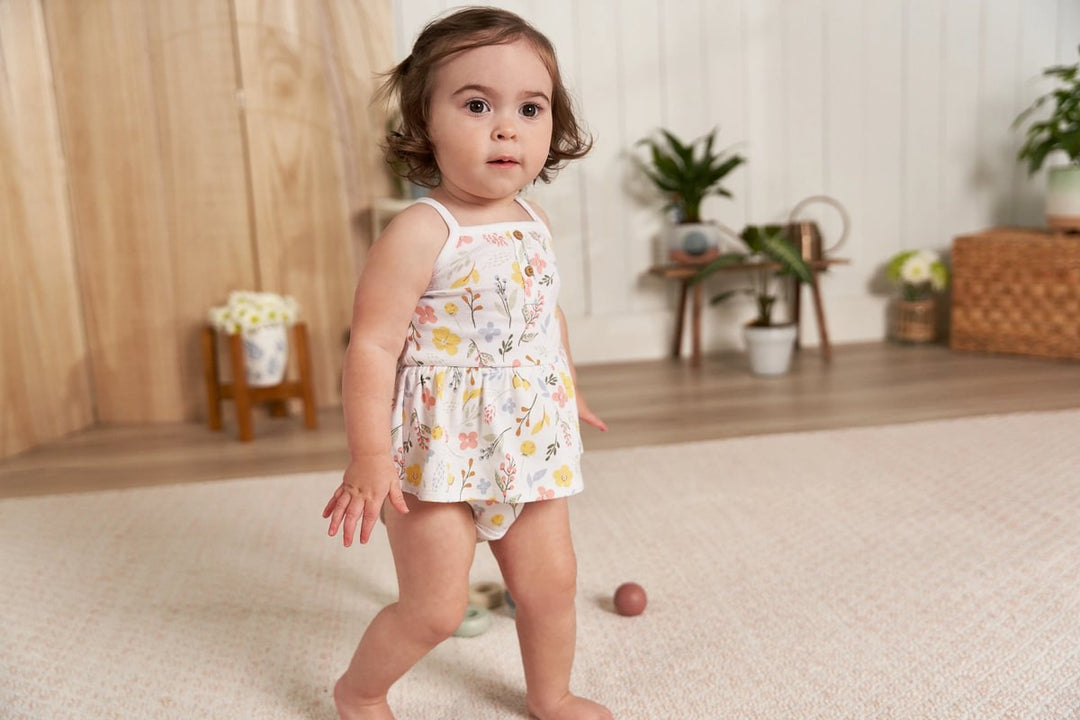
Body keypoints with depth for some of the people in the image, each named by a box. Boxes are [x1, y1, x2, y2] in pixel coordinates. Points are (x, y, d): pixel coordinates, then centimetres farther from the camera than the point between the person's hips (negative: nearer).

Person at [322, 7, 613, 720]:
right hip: (439, 448, -7)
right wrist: (370, 458, -23)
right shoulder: (420, 233, -19)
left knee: (551, 581, 16)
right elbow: (372, 347, -21)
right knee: (436, 606, 2)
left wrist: (569, 392, 27)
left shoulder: (534, 223, 4)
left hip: (531, 441, 7)